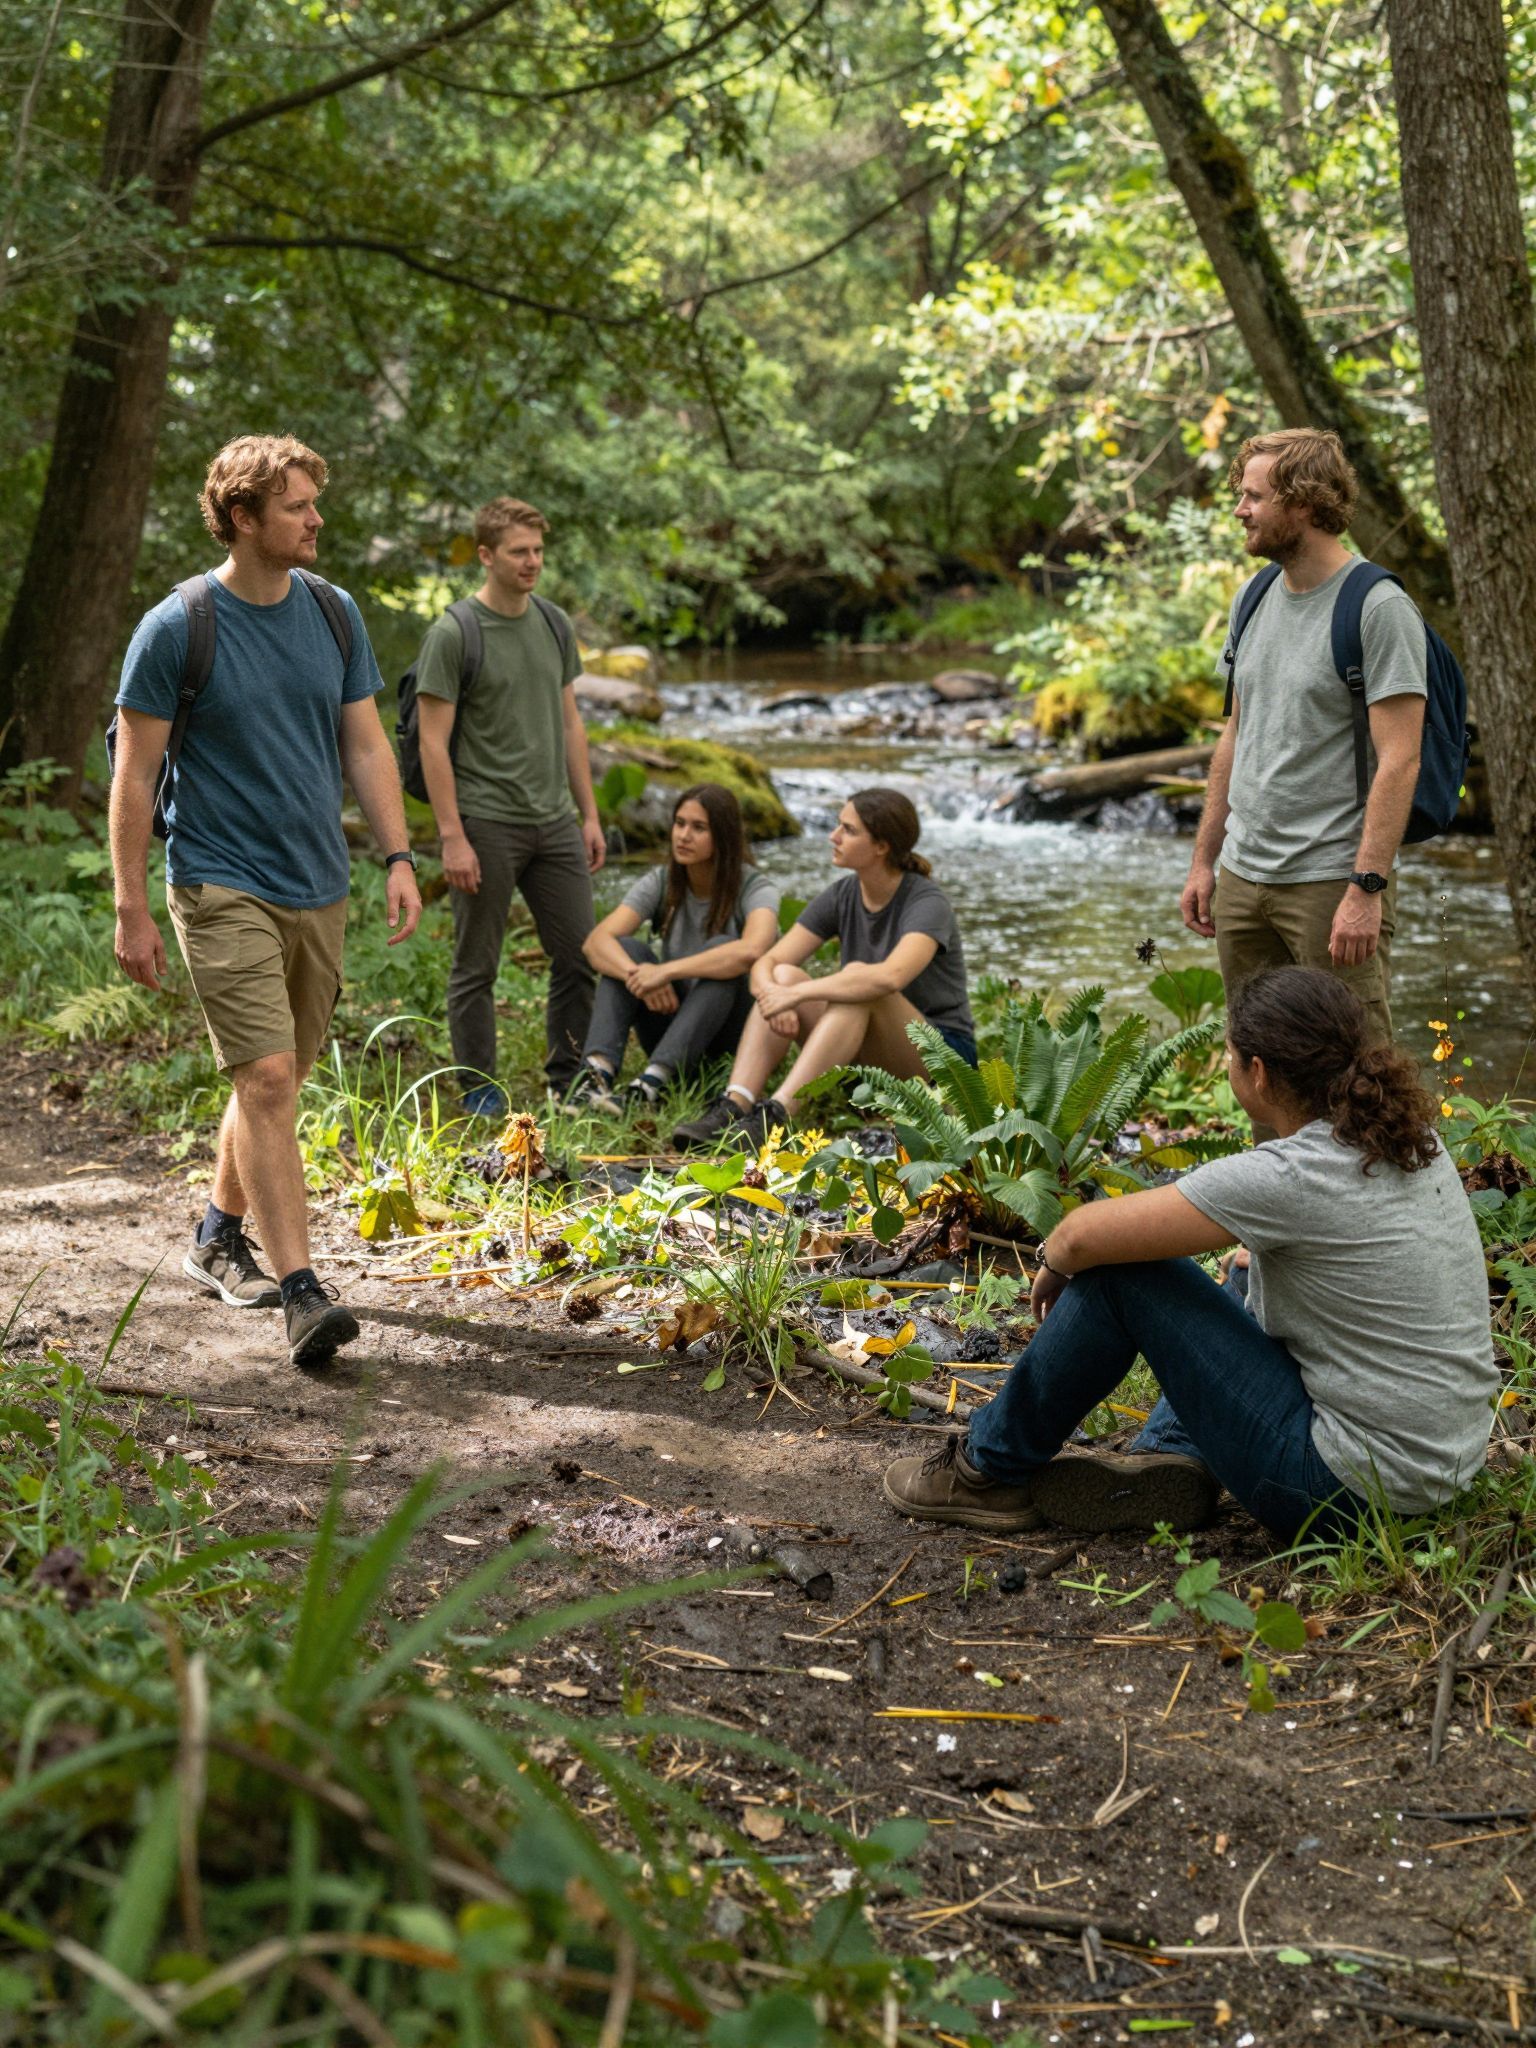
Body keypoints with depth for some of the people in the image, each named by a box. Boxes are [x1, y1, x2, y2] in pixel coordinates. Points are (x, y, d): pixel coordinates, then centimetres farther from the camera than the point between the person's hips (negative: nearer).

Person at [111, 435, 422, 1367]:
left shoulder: (335, 614, 6)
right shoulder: (175, 629, -9)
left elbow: (366, 745, 12)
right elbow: (134, 776, -5)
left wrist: (399, 857, 2)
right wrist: (132, 910, -7)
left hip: (318, 887, 6)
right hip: (221, 889, -5)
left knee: (279, 1081, 14)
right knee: (266, 1078, -14)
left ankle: (220, 1239, 34)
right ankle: (302, 1291, -14)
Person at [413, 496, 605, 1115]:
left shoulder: (555, 625, 9)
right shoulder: (452, 635, -10)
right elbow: (434, 743, -12)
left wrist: (589, 814, 11)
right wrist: (453, 837, -16)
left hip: (555, 823, 6)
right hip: (487, 825, -6)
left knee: (580, 956, 8)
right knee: (476, 967, 4)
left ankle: (568, 1077, 21)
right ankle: (479, 1086, 15)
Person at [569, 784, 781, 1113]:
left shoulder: (754, 889, -13)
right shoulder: (661, 883, -2)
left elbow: (751, 951, -37)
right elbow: (597, 941, -17)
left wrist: (667, 971, -40)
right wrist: (637, 975, -37)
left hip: (730, 1034, -3)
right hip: (670, 1015, 4)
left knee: (721, 950, -31)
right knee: (625, 950, -19)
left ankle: (649, 1085, -44)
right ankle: (596, 1072, -40)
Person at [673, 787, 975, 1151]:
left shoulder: (927, 903, -19)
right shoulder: (840, 896, -1)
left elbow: (890, 977, -39)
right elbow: (766, 963, -6)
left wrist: (799, 993, -38)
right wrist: (772, 994, -30)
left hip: (941, 1055, -6)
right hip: (866, 1059, 6)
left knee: (858, 977, -33)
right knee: (783, 976, -17)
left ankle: (776, 1115, -45)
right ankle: (734, 1106, -34)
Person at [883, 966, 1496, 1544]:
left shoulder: (1290, 1178, -22)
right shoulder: (1410, 1136, 2)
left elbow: (1087, 1235, -18)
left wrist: (1053, 1266, 5)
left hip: (1351, 1489, -8)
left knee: (1120, 1269, -5)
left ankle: (994, 1469, 13)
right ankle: (1170, 1458, 14)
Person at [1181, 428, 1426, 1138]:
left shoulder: (1379, 608, -11)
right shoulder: (1255, 598, 13)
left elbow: (1398, 761, -16)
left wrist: (1366, 887, -22)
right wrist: (1203, 860, 16)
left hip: (1331, 882, -7)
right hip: (1243, 879, 7)